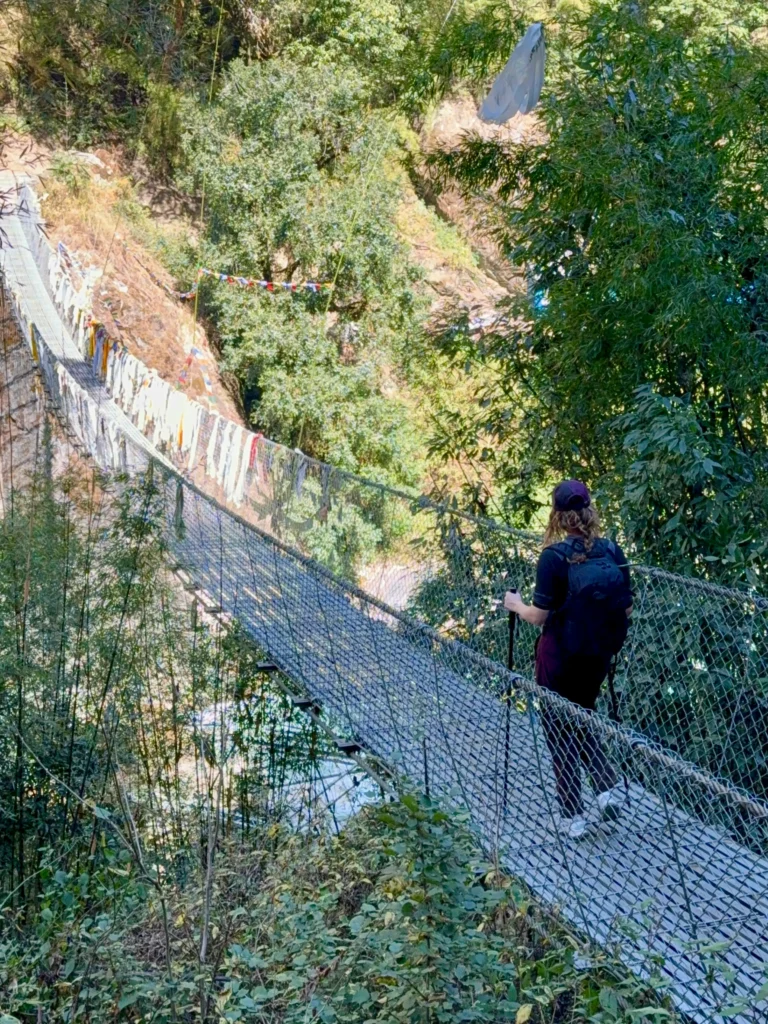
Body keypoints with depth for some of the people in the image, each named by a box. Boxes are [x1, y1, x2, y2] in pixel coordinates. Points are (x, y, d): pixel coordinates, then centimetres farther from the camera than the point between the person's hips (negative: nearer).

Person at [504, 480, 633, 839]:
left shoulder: (554, 556, -19)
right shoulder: (613, 552, -6)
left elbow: (539, 616, -16)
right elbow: (627, 610, 0)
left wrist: (516, 605, 4)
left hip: (559, 658, -5)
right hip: (599, 657, 5)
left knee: (560, 731, 11)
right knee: (581, 721, 27)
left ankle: (573, 817, 15)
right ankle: (608, 788, 12)